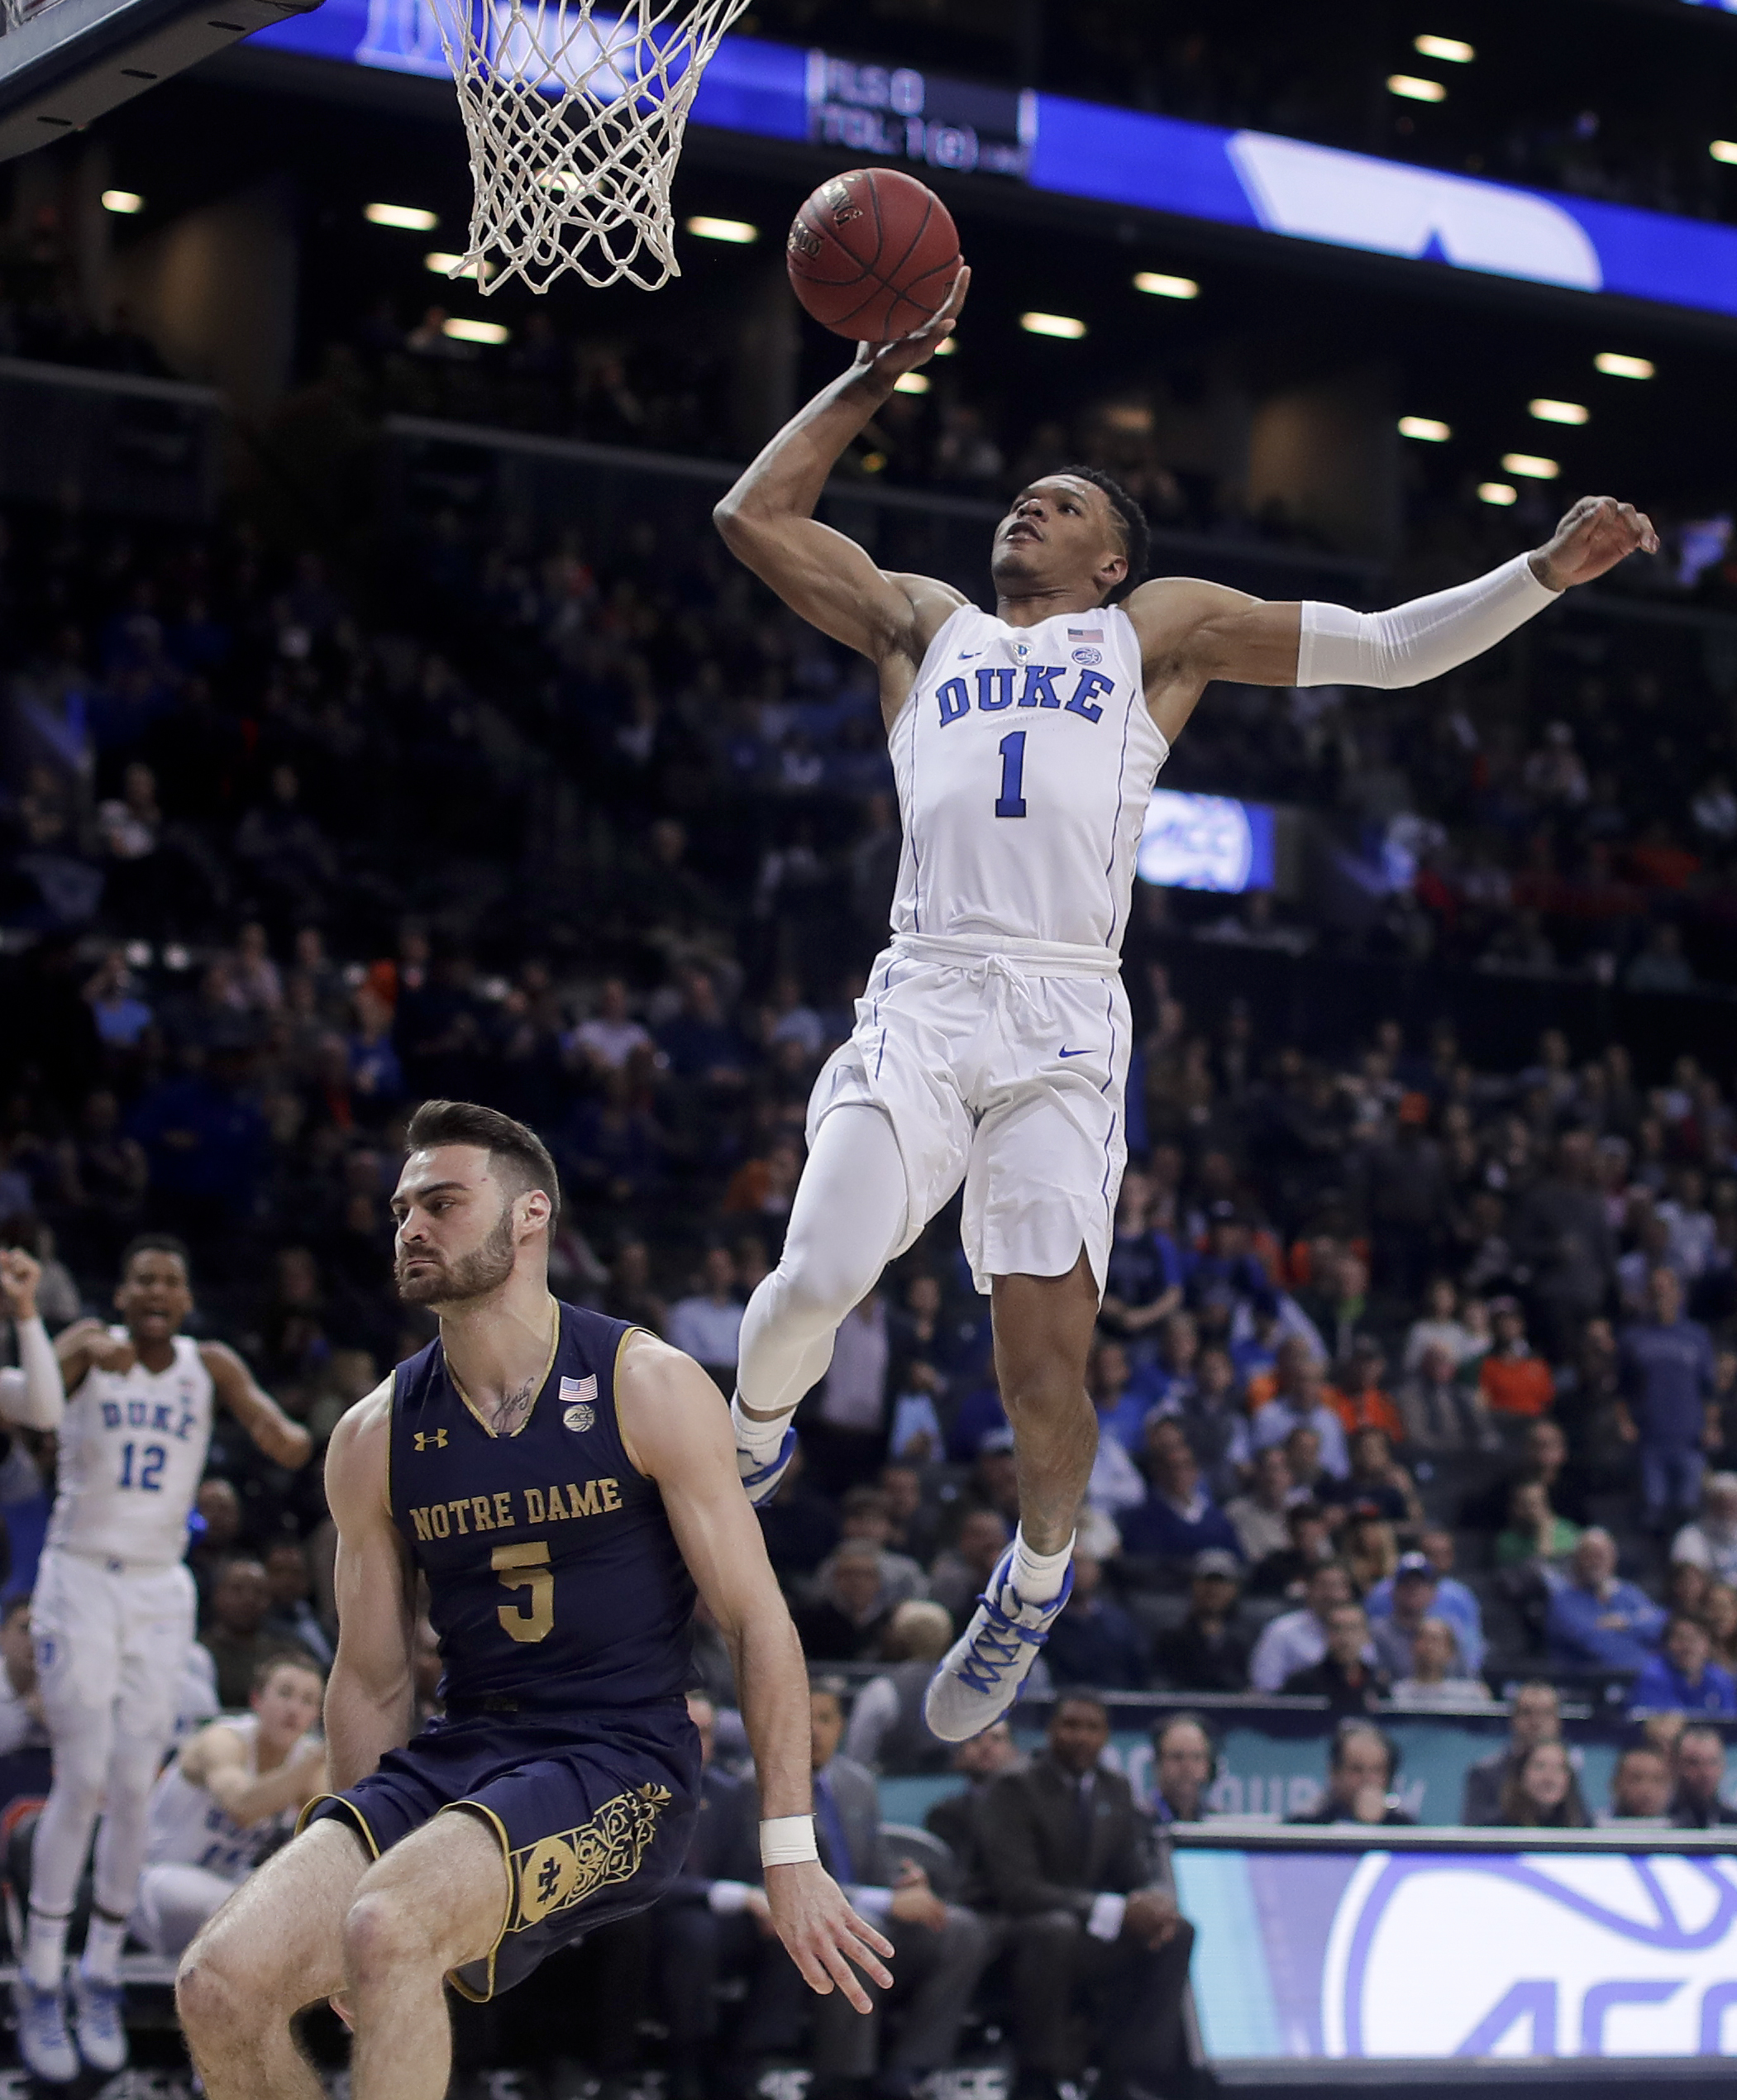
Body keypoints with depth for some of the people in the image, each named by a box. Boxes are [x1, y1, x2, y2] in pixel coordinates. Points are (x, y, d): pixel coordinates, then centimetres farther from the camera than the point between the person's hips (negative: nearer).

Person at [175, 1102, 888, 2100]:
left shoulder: (650, 1389, -4)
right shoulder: (374, 1438, 8)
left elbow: (758, 1622, -4)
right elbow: (373, 1681, 16)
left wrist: (791, 1856, -7)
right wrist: (349, 1853, 12)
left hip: (623, 1767, -5)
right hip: (456, 1757, 5)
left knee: (389, 1928, -33)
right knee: (219, 1983, -17)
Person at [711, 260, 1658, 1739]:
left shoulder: (1160, 630, 20)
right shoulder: (923, 622, 25)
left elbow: (1389, 649, 18)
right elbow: (754, 516, 21)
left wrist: (1545, 572, 8)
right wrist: (873, 379, 19)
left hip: (1066, 1020, -1)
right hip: (924, 997, 1)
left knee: (1046, 1363, -8)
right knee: (818, 1280, -19)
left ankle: (1038, 1576, 21)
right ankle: (753, 1438, 15)